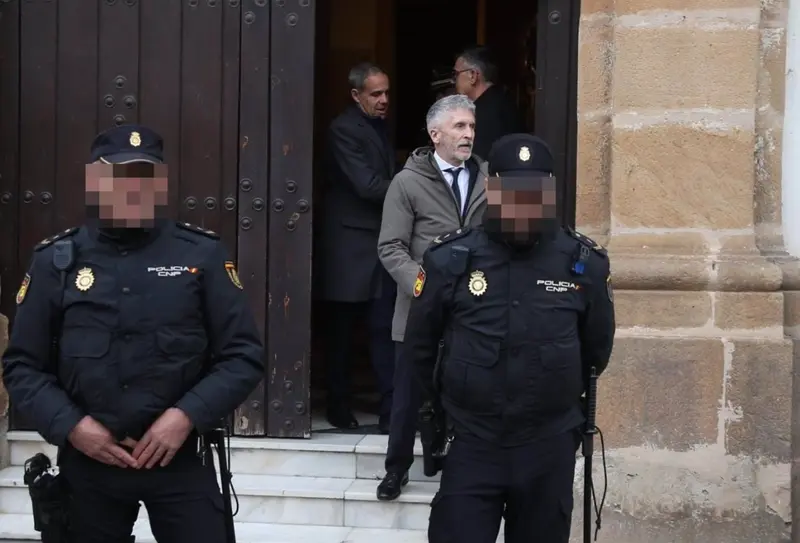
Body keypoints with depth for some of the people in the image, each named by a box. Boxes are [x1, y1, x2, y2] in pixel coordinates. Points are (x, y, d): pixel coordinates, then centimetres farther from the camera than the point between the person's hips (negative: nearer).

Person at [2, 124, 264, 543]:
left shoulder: (201, 254, -2)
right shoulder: (56, 260, 1)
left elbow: (243, 355, -2)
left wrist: (187, 416, -14)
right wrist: (71, 426, -10)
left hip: (180, 457, -1)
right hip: (87, 461, 2)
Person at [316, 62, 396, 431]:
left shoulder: (380, 126, 15)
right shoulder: (344, 129, -12)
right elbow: (368, 185, -19)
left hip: (382, 242, 7)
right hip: (351, 246, -7)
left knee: (384, 330, 3)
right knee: (342, 333, 5)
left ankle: (391, 410, 4)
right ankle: (339, 408, 17)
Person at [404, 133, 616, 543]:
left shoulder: (584, 263, -4)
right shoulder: (450, 260, -7)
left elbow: (597, 347, 11)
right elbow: (419, 346, 7)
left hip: (550, 448, 1)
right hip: (471, 445, -1)